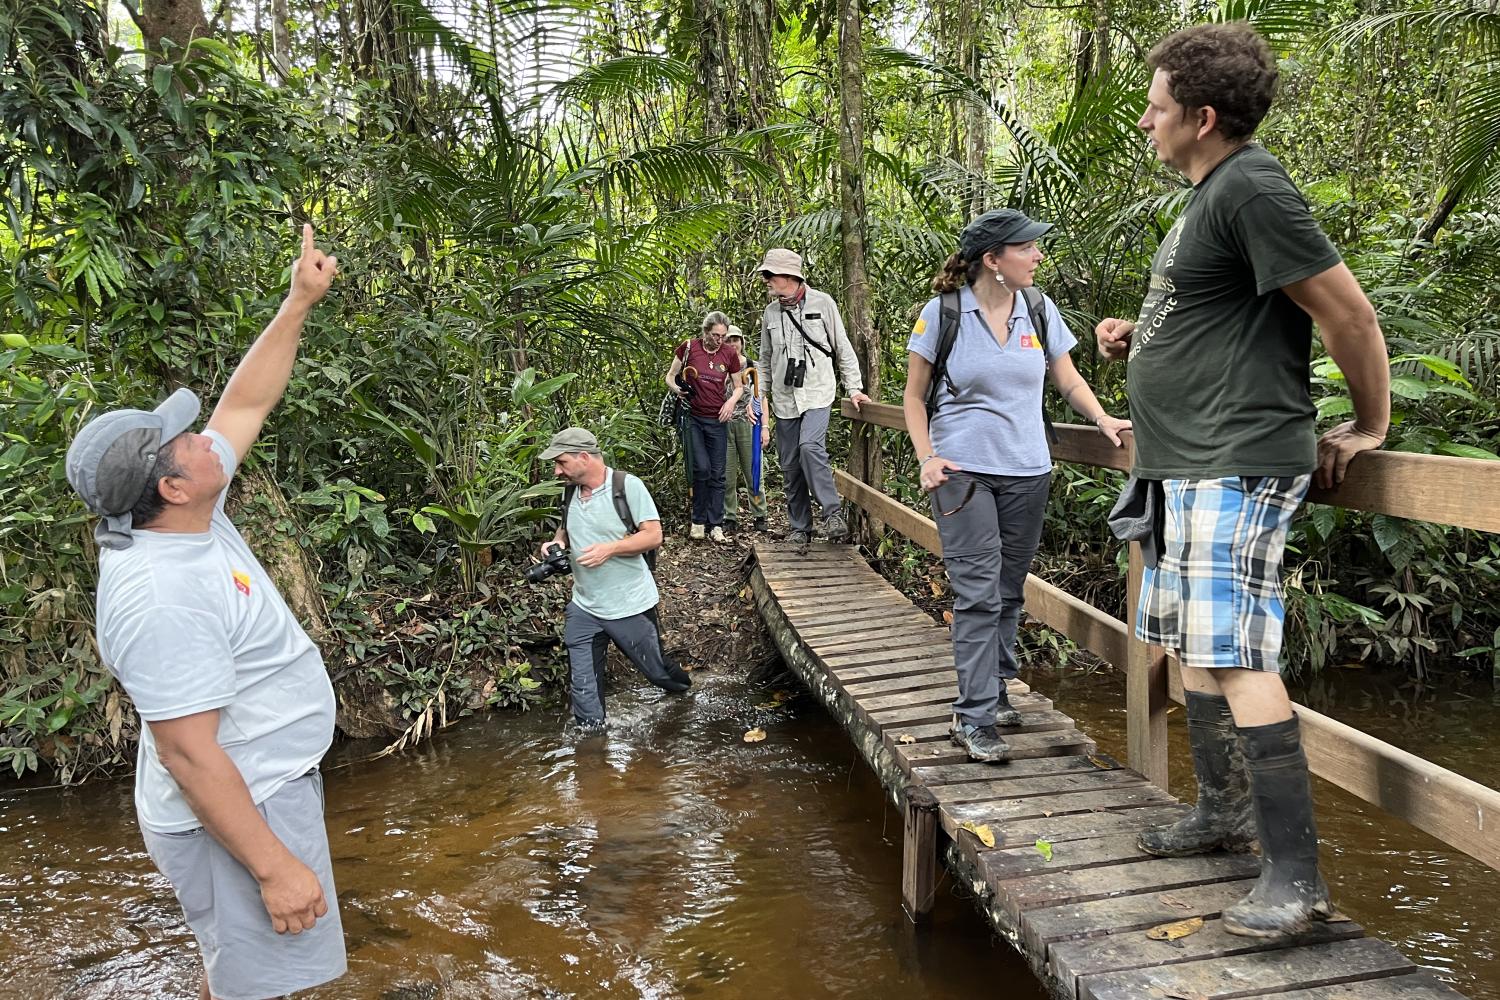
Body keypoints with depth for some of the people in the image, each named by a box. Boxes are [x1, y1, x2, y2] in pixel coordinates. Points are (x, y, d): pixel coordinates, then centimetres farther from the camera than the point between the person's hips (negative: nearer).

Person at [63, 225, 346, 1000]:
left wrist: (299, 303, 7)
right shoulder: (160, 597, -28)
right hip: (236, 812, -10)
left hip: (268, 785, 10)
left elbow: (246, 403, 8)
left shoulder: (188, 518, -1)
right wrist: (274, 865, -27)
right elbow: (187, 752, -28)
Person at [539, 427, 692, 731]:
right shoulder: (570, 492, 5)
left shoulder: (627, 486, -15)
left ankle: (686, 691, 45)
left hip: (629, 606, -5)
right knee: (582, 687, 6)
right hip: (583, 607, 5)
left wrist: (609, 549, -27)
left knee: (656, 669, 15)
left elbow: (654, 536, -16)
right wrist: (557, 542, -2)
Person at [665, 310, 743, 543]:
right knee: (702, 468, -10)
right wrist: (678, 389, -15)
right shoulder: (689, 347, -4)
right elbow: (670, 377, 6)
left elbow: (738, 386, 13)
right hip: (693, 417, -2)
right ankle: (699, 521, 5)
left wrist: (732, 401, -7)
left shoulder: (729, 354, 2)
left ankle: (716, 525, 8)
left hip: (717, 420, 2)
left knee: (717, 473, 2)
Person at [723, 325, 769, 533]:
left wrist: (764, 426, -1)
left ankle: (759, 516, 9)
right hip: (723, 424, 0)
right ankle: (730, 517, 11)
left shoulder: (753, 367, 6)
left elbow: (761, 398, 6)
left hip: (748, 424, 0)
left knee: (753, 472, 1)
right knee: (727, 474, 2)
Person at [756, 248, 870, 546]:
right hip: (784, 399, 5)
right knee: (790, 467, 5)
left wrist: (854, 387, -2)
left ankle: (833, 513, -15)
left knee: (810, 447, -27)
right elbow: (765, 360, 18)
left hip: (817, 393, -4)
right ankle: (800, 529, 16)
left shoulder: (822, 302, -2)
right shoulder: (770, 312, 9)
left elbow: (843, 348, 3)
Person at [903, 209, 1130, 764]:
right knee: (978, 593, -9)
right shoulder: (943, 312, -4)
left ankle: (993, 691, 27)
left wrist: (1102, 418, -2)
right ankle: (974, 717, -4)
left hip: (1027, 472, 4)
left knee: (1009, 592, 11)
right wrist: (927, 458, -10)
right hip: (963, 470, -4)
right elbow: (914, 396, 2)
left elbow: (1068, 380, 15)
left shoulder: (1039, 309, 6)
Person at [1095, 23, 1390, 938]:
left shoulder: (1251, 188, -15)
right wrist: (1139, 341, 11)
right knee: (1193, 644, 16)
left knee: (1236, 657, -12)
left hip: (1238, 465, -11)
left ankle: (1296, 877, -3)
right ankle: (1224, 811, 31)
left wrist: (1369, 428, -6)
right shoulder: (1209, 193, 17)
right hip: (1194, 465, 11)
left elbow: (1349, 314, -16)